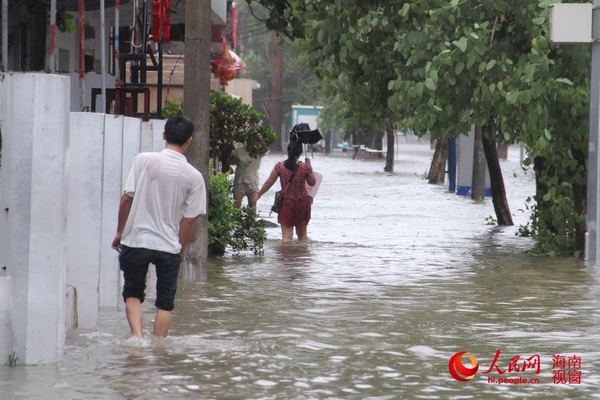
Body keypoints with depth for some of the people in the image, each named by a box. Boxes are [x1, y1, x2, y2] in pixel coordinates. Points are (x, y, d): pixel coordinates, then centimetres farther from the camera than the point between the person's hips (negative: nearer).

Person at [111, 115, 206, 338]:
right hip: (169, 246, 0)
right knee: (165, 302, 12)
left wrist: (120, 232, 7)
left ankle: (137, 335, -5)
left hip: (136, 241, 0)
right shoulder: (194, 177, -6)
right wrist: (180, 250, 9)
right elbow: (189, 220, -4)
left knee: (133, 294, 16)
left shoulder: (143, 161, -8)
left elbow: (127, 198, -6)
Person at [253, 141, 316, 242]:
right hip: (302, 202, 1)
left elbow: (268, 183, -2)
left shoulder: (280, 166, -9)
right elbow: (312, 183, 5)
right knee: (302, 235, 19)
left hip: (286, 203, -1)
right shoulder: (305, 167, -10)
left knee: (286, 236, -2)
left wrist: (258, 195, 14)